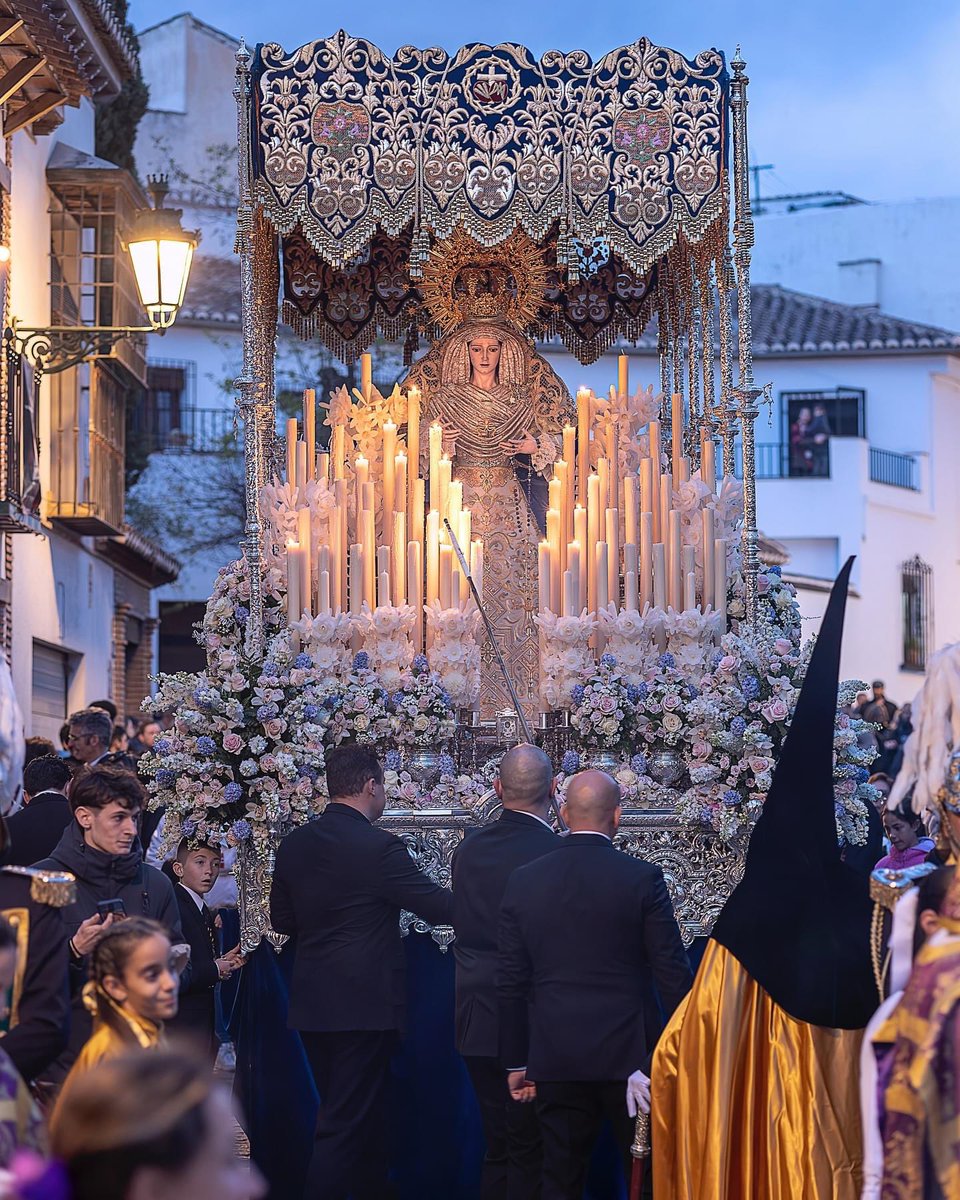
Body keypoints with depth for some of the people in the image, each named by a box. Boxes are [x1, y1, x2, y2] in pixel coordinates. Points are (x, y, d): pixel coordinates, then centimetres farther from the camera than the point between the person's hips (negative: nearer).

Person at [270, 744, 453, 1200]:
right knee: (344, 1123, -2)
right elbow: (441, 907, -13)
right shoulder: (378, 847, -16)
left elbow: (282, 919, 12)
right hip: (365, 1004, -7)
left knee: (359, 1113, 21)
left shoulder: (293, 844, 3)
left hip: (312, 1004, 7)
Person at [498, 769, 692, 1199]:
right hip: (629, 1053, -2)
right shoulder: (642, 878, -8)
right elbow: (672, 972, -7)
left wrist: (516, 1062, 10)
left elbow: (511, 983, 3)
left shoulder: (523, 882, 0)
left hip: (555, 1059, 2)